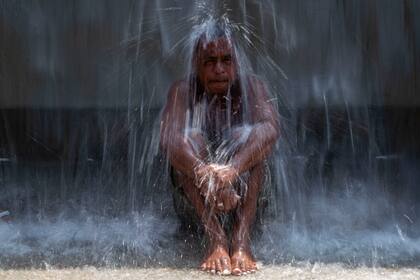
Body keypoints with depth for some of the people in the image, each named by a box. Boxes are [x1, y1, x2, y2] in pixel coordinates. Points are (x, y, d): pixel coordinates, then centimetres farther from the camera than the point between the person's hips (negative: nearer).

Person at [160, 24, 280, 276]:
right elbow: (169, 138, -28)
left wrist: (232, 169, -47)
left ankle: (241, 238, -40)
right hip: (193, 186, 0)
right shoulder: (183, 90, -9)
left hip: (246, 185, 0)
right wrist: (205, 173, -48)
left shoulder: (251, 86, -8)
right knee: (191, 137, -26)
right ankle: (216, 238, -40)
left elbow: (271, 128, -29)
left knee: (245, 135, -26)